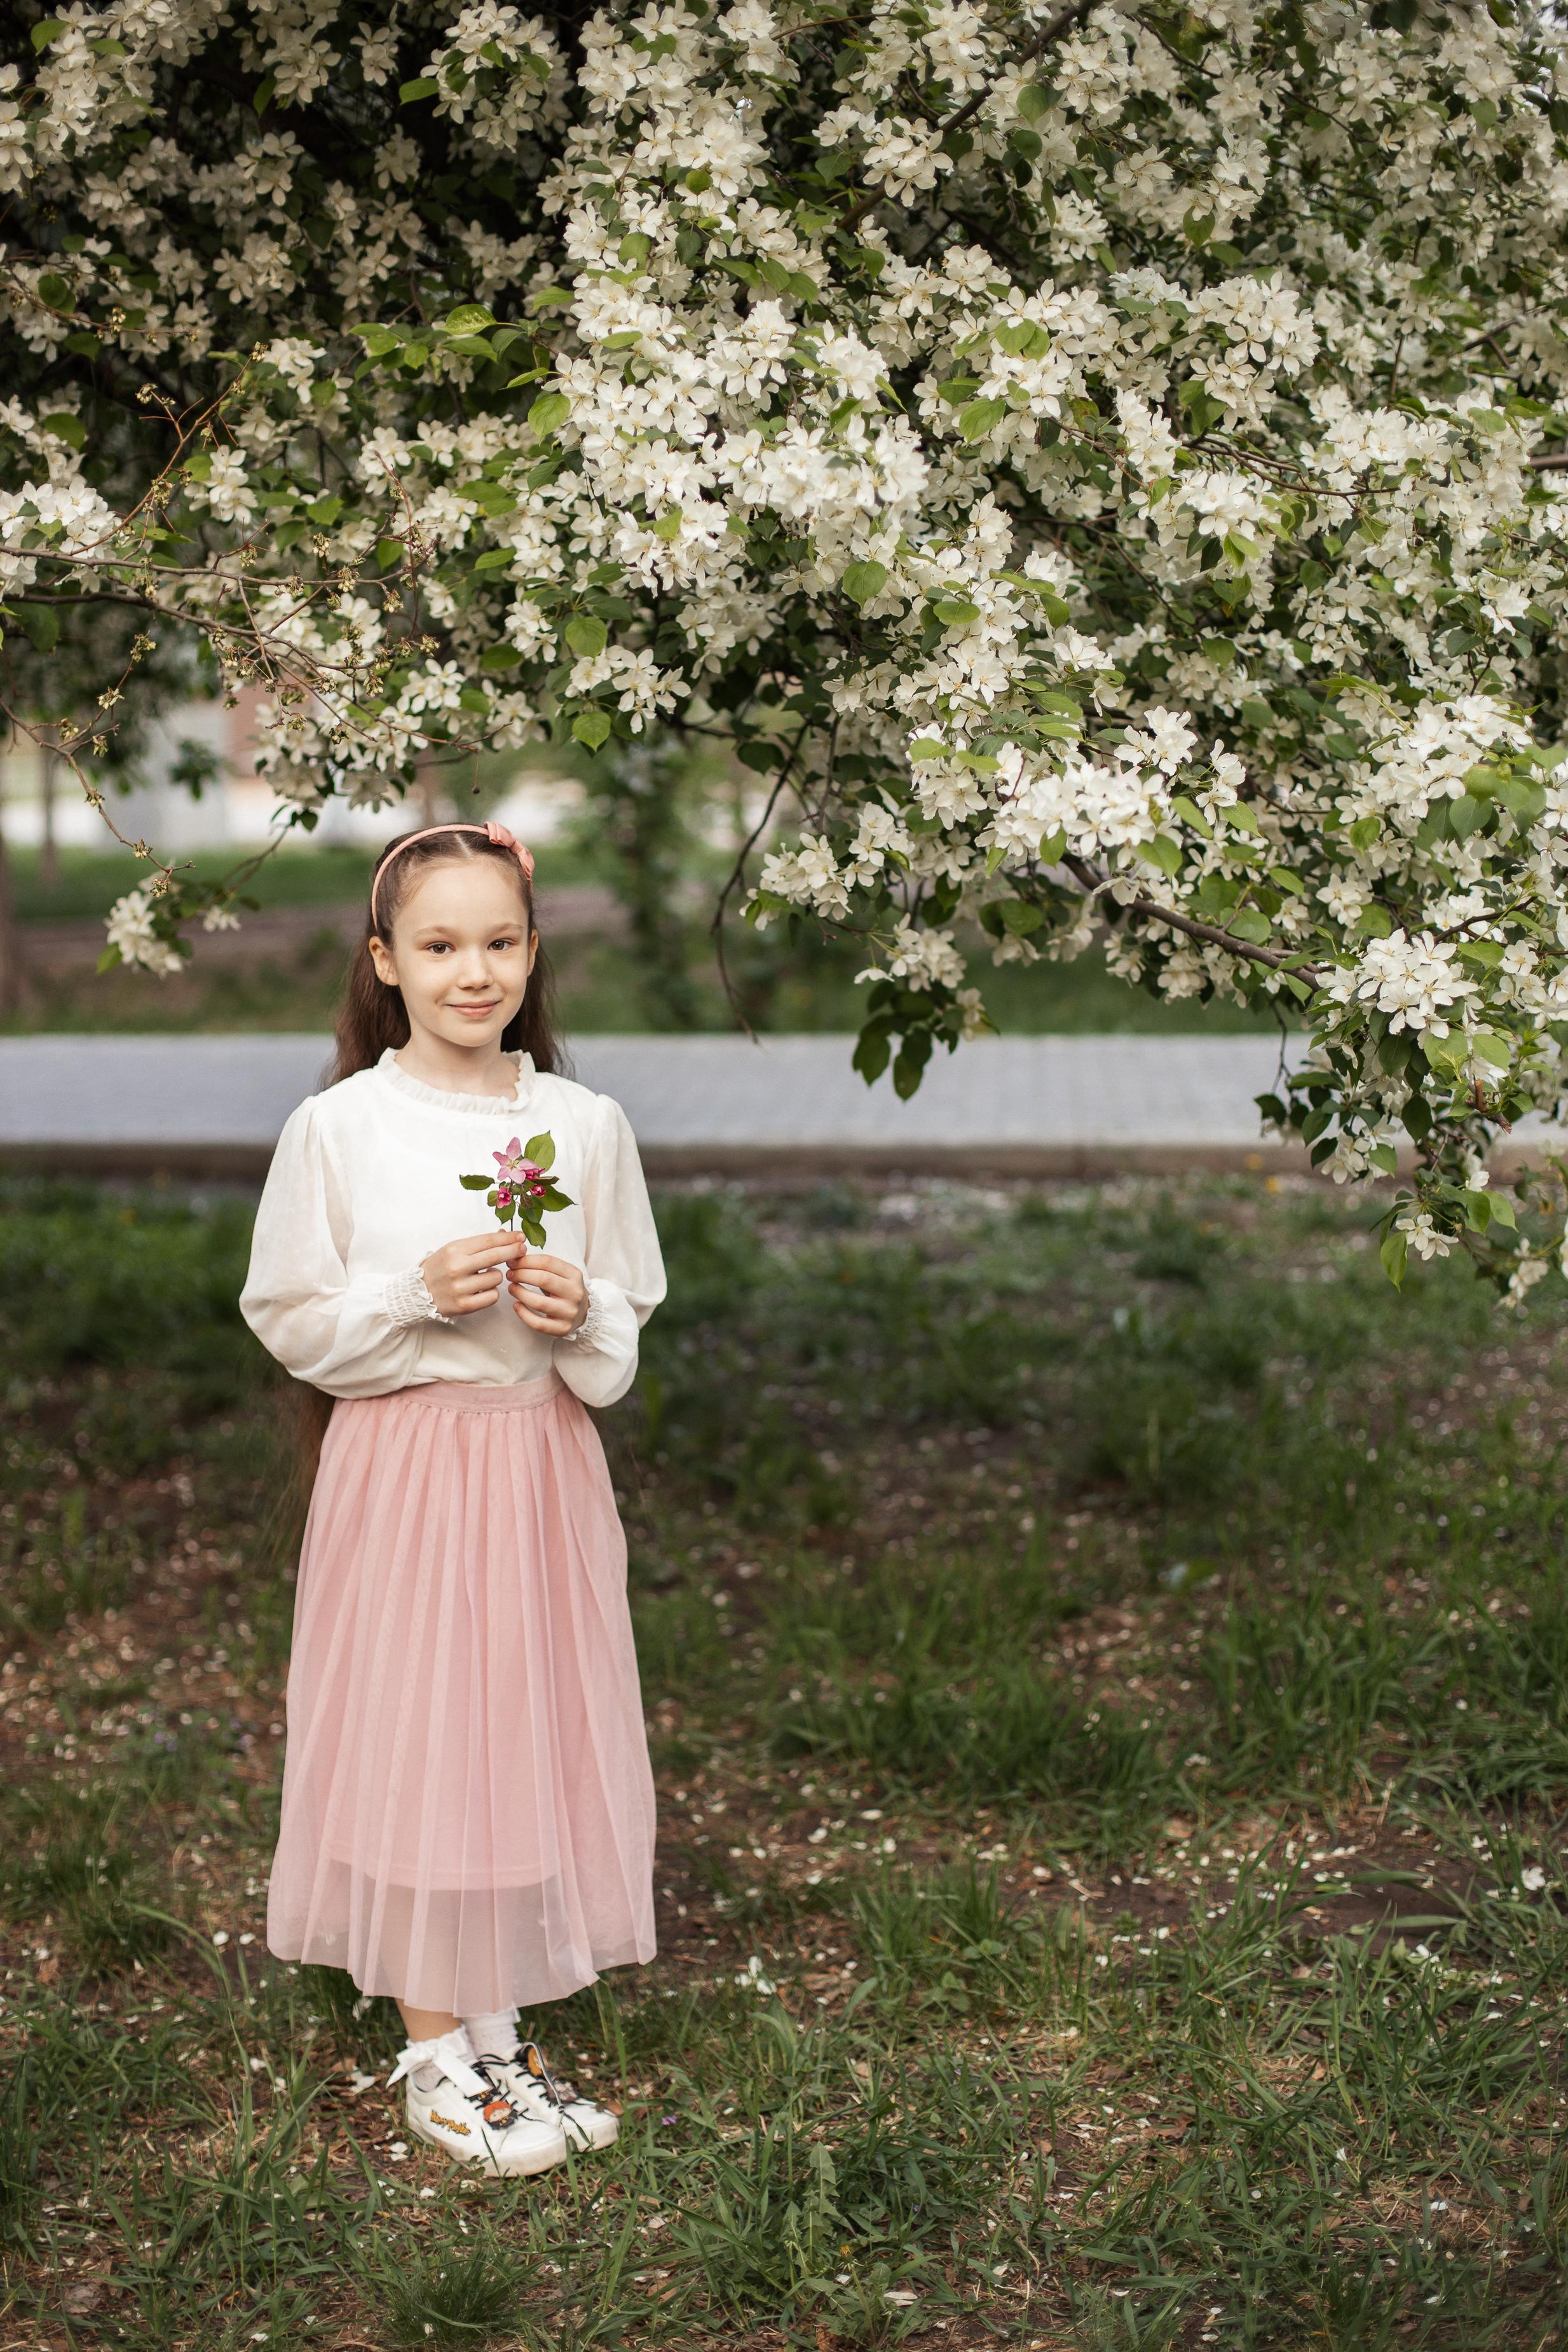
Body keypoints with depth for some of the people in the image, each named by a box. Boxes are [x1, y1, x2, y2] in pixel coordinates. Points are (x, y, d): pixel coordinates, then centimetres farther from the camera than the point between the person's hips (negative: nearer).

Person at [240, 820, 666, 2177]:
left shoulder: (585, 1125, 2)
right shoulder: (338, 1129, -6)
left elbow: (629, 1321, 9)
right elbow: (290, 1322, -3)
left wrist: (579, 1311, -12)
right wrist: (417, 1296, -17)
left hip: (543, 1466, 3)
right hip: (403, 1467, -3)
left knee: (534, 1737, 9)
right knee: (414, 1745, 3)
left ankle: (497, 2031, 25)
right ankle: (433, 2052, 19)